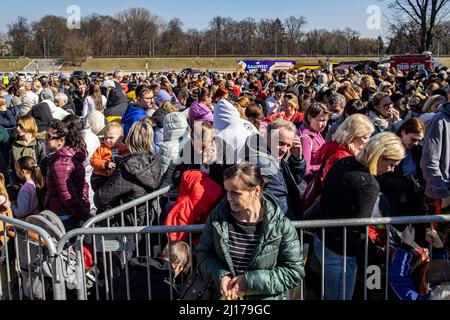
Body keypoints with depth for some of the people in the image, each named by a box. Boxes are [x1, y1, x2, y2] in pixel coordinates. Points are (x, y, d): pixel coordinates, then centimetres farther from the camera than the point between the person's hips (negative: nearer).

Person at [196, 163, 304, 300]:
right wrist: (220, 275, -10)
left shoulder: (281, 225, -11)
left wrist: (250, 281, -14)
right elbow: (203, 252, 9)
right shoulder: (218, 216, -1)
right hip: (224, 294, 2)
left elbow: (294, 272, -8)